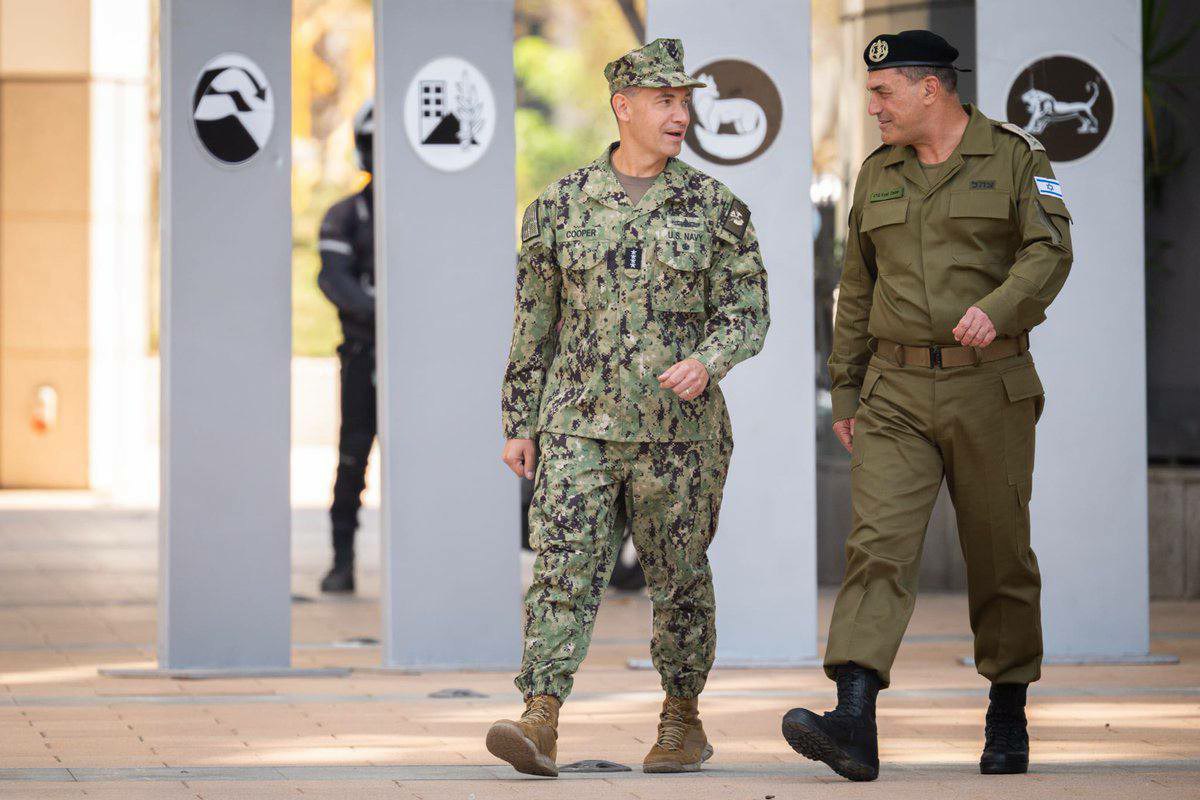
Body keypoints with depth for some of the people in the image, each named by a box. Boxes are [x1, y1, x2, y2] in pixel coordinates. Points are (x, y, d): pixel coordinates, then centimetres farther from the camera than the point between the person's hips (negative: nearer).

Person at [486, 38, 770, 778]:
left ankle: (683, 720, 22)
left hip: (678, 426, 0)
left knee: (679, 577, 8)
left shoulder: (714, 208, 1)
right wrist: (520, 424, 8)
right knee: (564, 569, -10)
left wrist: (707, 362, -21)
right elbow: (534, 321, 9)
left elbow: (748, 313, 0)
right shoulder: (562, 206, 4)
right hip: (580, 424, 0)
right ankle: (541, 724, -16)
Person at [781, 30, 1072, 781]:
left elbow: (1050, 253, -13)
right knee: (878, 547, -13)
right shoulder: (878, 173, 12)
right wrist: (846, 392, 14)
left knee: (1000, 556, 6)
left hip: (989, 388, -3)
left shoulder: (1016, 158, -1)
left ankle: (1009, 718, 23)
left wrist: (996, 307, -32)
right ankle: (854, 725, -24)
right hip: (897, 393, 3)